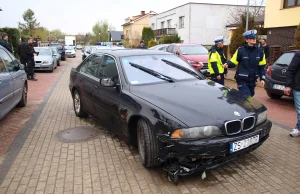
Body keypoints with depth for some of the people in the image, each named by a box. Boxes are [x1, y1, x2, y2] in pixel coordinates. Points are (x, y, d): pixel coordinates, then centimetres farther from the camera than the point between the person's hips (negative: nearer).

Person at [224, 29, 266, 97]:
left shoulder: (259, 51, 5)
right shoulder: (241, 50, -9)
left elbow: (261, 66, 9)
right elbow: (233, 62, -6)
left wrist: (262, 78, 4)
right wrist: (228, 64, -29)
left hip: (252, 81, 6)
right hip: (242, 80, -5)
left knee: (250, 96, 16)